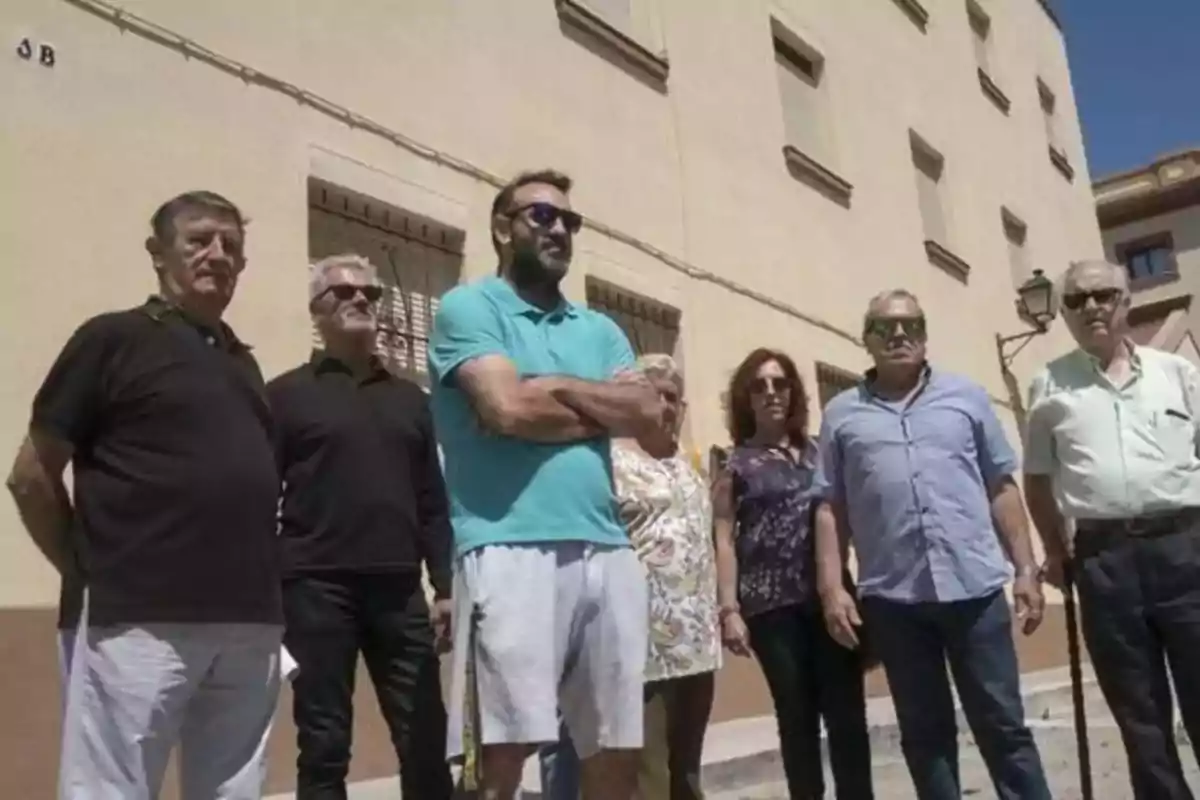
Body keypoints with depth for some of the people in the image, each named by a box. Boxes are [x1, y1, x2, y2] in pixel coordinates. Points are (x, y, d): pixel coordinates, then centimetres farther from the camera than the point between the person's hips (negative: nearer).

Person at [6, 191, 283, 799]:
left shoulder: (243, 362, 17)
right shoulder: (114, 339, 0)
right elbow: (31, 475, 0)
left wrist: (261, 585, 13)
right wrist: (92, 572, 1)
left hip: (251, 624, 6)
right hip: (142, 622, -6)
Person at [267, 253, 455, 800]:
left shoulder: (409, 399, 16)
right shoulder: (287, 394, 5)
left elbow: (433, 502, 14)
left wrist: (445, 586, 7)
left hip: (400, 590, 3)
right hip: (317, 588, -3)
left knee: (427, 743, 3)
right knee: (324, 747, 5)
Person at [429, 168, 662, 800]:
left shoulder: (599, 329, 22)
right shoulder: (469, 307, 4)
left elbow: (650, 413, 7)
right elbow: (508, 408, -12)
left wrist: (557, 386, -3)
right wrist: (603, 412, 3)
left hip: (608, 551, 6)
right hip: (511, 550, -6)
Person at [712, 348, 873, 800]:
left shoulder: (819, 453, 14)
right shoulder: (735, 464, 5)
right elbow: (724, 540, 0)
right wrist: (729, 609, -9)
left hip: (829, 596, 2)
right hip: (772, 605, -2)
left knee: (848, 714, 0)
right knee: (797, 719, 5)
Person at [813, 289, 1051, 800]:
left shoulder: (967, 397, 10)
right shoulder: (841, 414, 8)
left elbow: (1001, 487, 9)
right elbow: (830, 508, 5)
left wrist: (1025, 569, 4)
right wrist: (831, 588, -2)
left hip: (975, 585, 0)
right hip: (893, 596, 0)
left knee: (1003, 724, 6)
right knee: (924, 732, 10)